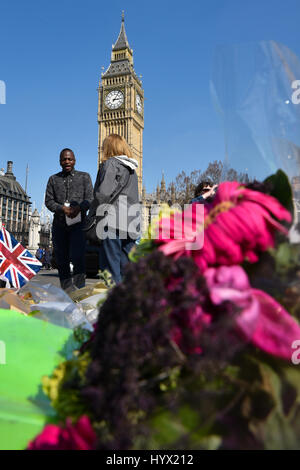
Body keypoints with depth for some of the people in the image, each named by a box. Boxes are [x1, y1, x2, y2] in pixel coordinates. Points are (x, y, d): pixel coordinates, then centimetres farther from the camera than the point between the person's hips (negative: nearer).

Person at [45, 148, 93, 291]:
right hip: (59, 224, 3)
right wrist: (62, 208, -12)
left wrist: (79, 207, -18)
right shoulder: (53, 179, 17)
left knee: (77, 257, -15)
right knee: (61, 259, 4)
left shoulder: (84, 177, 13)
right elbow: (48, 201, 7)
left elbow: (90, 198, 3)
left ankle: (79, 289, -7)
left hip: (78, 223, -3)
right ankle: (66, 289, 15)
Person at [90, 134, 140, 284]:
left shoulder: (110, 164, -4)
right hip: (131, 223, 8)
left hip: (113, 222, -7)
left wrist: (93, 211, -1)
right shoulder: (132, 169, 20)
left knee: (111, 268, -5)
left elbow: (104, 193, -16)